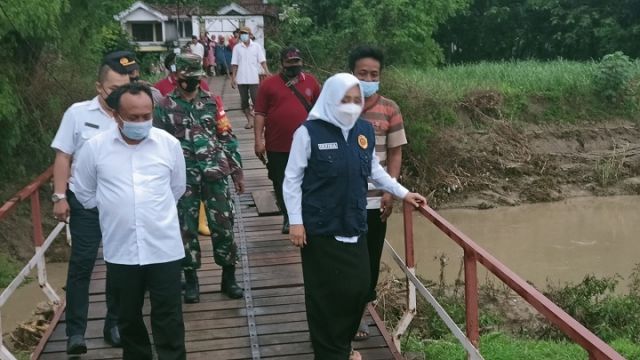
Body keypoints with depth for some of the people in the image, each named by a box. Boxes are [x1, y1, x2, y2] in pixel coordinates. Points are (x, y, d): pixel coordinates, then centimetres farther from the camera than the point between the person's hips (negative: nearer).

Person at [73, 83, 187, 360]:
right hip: (120, 250, 1)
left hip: (164, 248, -1)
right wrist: (115, 212, 10)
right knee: (129, 316, 17)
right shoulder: (95, 147, -5)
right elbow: (85, 194, 9)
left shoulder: (169, 144, -3)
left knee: (168, 318, 4)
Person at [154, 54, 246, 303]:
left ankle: (229, 278, 15)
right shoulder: (165, 107, 3)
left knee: (223, 225, 2)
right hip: (184, 177, -1)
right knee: (186, 228, 5)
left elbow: (227, 137, 8)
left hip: (215, 173, 1)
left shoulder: (212, 102, 7)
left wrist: (237, 171, 5)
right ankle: (191, 280, 19)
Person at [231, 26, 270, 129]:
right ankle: (250, 120, 15)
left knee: (256, 99, -2)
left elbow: (262, 61, -1)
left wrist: (267, 72, -13)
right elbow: (234, 64, 5)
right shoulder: (237, 48, 4)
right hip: (241, 79, 2)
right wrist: (233, 78, 0)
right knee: (244, 100, 5)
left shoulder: (256, 46, 2)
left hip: (254, 78, -2)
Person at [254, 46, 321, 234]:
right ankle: (288, 216, 29)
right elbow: (260, 113, -2)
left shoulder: (311, 82, 4)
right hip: (277, 146, 0)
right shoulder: (269, 84, -2)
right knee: (281, 183, 11)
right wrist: (258, 140, -8)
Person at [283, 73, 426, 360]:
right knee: (325, 292, 3)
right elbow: (292, 179, -7)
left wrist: (403, 193, 17)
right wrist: (295, 221, -10)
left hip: (354, 225, 5)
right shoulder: (309, 132, -12)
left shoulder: (365, 131, 3)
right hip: (320, 228, -5)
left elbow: (374, 170, 18)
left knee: (358, 287, 10)